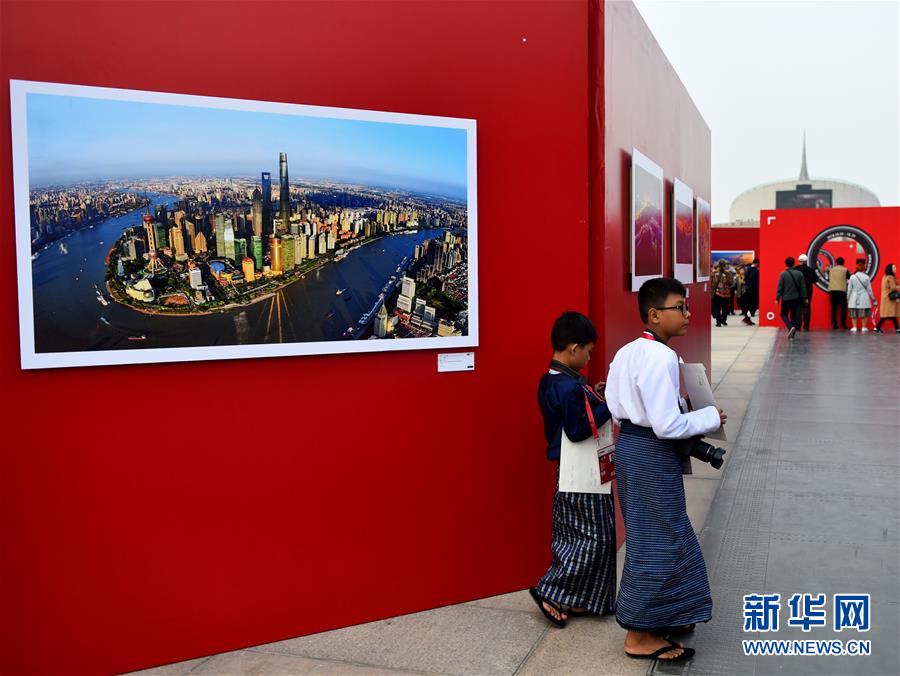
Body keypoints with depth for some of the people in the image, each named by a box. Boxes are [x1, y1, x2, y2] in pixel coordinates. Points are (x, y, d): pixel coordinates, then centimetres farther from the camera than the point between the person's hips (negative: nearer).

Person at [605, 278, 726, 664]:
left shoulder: (626, 353, 8)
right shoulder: (661, 357, -21)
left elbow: (615, 410, 12)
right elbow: (668, 425, -24)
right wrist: (709, 417, -10)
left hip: (628, 447, 10)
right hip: (652, 455, -10)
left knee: (654, 536, 22)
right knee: (657, 541, 3)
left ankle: (661, 615, 37)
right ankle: (640, 635, 15)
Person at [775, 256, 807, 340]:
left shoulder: (783, 274, -10)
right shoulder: (799, 274, -1)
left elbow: (780, 287, -8)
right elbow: (803, 287, 2)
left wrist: (777, 299, -2)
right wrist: (804, 298, 9)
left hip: (786, 299, -3)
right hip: (796, 299, 3)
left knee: (784, 314, 11)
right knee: (794, 316, 11)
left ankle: (791, 327, -16)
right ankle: (792, 335, 11)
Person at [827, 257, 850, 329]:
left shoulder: (831, 270, 11)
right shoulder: (845, 270, 2)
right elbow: (850, 278, 10)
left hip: (832, 290, 3)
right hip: (842, 290, -3)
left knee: (833, 308, 5)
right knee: (843, 308, 1)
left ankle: (834, 324, 1)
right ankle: (843, 324, -5)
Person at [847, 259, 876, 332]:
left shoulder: (852, 277, -6)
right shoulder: (866, 277, -7)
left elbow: (849, 289, -1)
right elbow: (869, 289, 0)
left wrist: (848, 298, 10)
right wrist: (872, 297, 11)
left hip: (854, 299, 1)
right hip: (864, 298, -1)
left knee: (854, 313, 10)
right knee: (865, 314, 10)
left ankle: (854, 327, 7)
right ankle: (864, 327, 10)